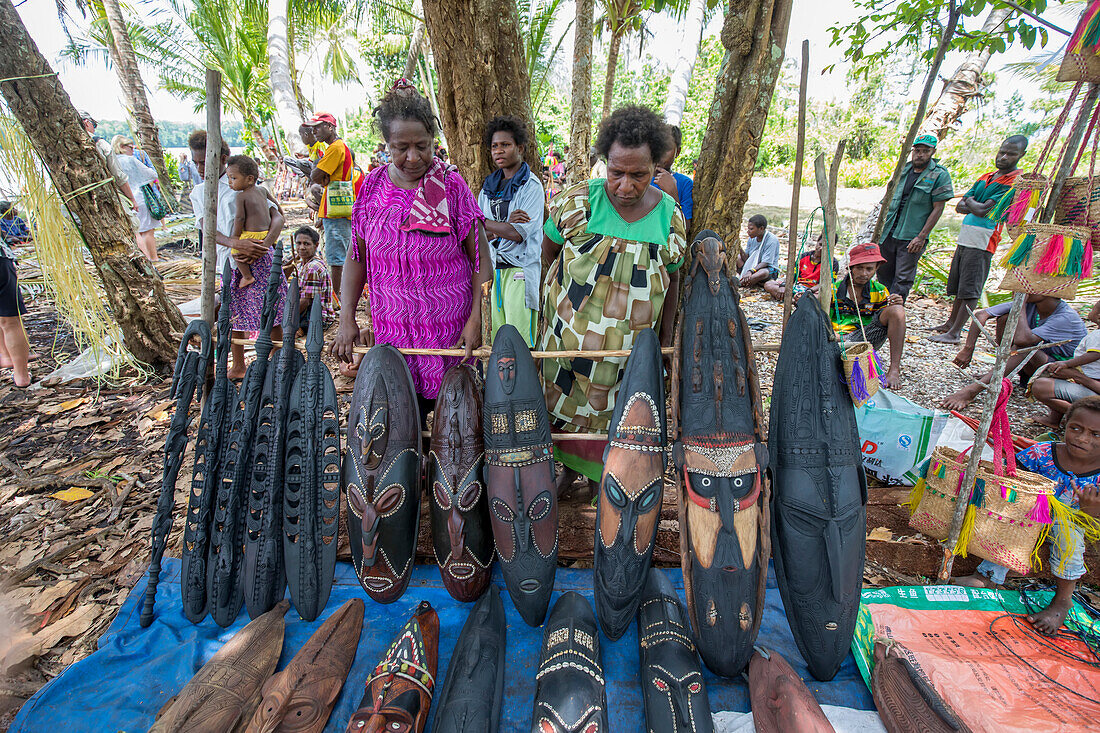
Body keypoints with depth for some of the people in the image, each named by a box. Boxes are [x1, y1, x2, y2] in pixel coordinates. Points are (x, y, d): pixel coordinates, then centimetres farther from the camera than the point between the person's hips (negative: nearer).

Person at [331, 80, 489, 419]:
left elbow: (481, 259, -4)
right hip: (390, 328, 3)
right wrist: (347, 319, 1)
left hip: (448, 328, -2)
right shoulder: (372, 187, 4)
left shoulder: (452, 186, -5)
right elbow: (356, 257, 9)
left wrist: (475, 319, -13)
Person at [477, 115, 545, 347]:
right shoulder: (488, 186, 16)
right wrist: (505, 225, -12)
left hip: (520, 269, -6)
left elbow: (518, 234, -14)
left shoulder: (531, 186, -3)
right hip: (494, 268, 6)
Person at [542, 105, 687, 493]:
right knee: (567, 404, 15)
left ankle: (600, 477, 37)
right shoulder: (577, 201, -10)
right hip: (570, 336, 0)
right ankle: (569, 467, 39)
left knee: (613, 416, 13)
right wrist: (574, 294, 4)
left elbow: (672, 278, 5)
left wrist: (665, 341, 6)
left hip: (631, 347, 1)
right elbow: (548, 250, 3)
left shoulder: (671, 217, -5)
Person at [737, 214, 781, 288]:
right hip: (753, 267, 7)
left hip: (769, 268, -7)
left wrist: (751, 271, -38)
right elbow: (746, 259, -2)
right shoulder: (752, 238, 0)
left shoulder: (772, 240, -19)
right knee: (737, 257, -6)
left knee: (764, 272, -40)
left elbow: (765, 263, -25)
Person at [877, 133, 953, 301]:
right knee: (883, 273, 12)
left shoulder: (940, 175, -5)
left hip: (912, 238, -5)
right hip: (890, 233, 5)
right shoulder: (903, 169, 11)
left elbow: (938, 208, -8)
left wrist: (921, 237, -15)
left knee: (902, 279, -4)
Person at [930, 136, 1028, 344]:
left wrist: (970, 202, 2)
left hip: (981, 242, -8)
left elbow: (983, 210, -17)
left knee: (970, 291, -7)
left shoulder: (1016, 181, -8)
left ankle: (954, 333, -7)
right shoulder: (986, 177, 17)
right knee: (959, 287, 16)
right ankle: (950, 323, 28)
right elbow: (959, 206, 12)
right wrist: (975, 206, -7)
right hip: (965, 238, 8)